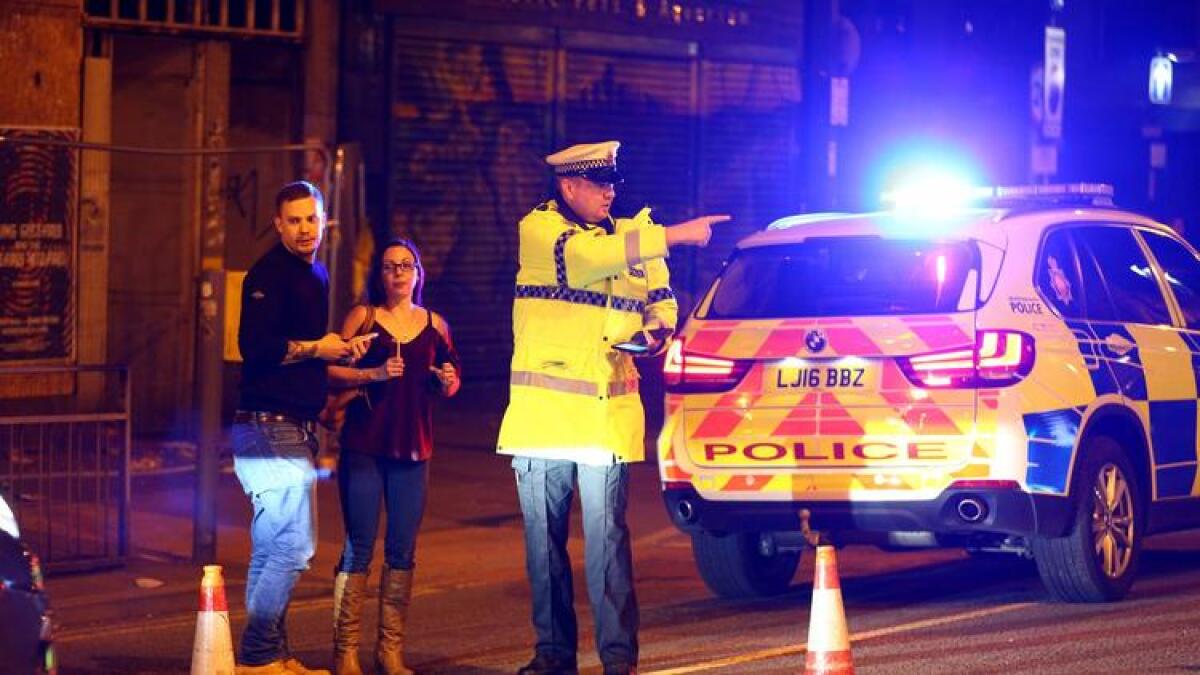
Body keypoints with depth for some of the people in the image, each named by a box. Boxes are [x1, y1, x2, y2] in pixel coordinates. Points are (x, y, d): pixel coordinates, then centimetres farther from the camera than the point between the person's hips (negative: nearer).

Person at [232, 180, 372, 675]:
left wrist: (341, 351, 9)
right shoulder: (270, 273, -11)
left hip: (294, 427, 10)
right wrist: (315, 348, -15)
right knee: (293, 546, -12)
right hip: (270, 427, -10)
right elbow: (255, 347, -21)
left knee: (273, 549, 13)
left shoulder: (314, 274, 19)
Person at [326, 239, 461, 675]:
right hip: (364, 445, -3)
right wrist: (374, 373, -18)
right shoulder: (363, 317, 3)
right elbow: (332, 372, -5)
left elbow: (448, 388, 21)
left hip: (412, 449, 3)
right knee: (359, 548, -6)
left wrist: (447, 380, -1)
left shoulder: (434, 324, 13)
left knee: (402, 551, 4)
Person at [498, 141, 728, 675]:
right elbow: (588, 255, -19)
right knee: (544, 541, 4)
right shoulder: (538, 229, -1)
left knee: (607, 541, -7)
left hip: (608, 413, 1)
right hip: (542, 410, -1)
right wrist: (675, 235, -21)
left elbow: (661, 303, 21)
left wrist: (656, 332, -4)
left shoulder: (632, 237, 13)